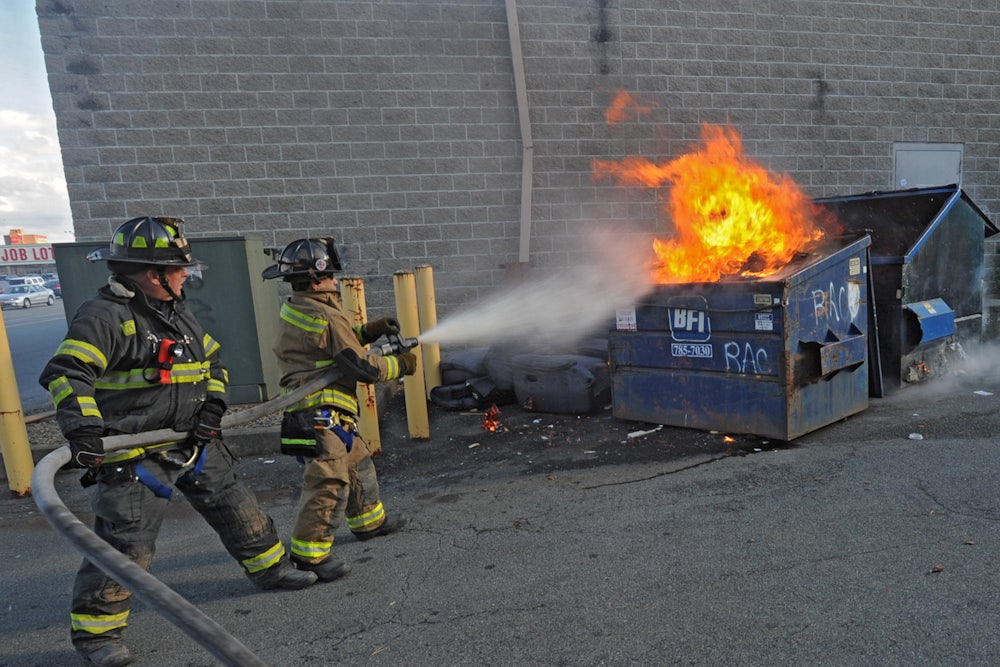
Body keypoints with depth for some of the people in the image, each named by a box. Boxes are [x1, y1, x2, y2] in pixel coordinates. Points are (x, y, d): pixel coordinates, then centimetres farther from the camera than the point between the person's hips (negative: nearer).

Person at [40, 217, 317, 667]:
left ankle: (269, 567, 34)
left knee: (235, 506, 15)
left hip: (193, 442, 8)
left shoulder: (178, 314, 11)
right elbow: (66, 374, -24)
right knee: (125, 542, -4)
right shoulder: (105, 316, -15)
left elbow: (212, 359, 19)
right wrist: (83, 429, -36)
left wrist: (213, 403, 4)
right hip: (132, 454, -8)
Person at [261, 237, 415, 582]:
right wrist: (400, 364, 0)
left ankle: (370, 521, 38)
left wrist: (369, 330, 13)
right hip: (320, 414, -11)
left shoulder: (295, 310, 11)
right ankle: (309, 553, -4)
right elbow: (364, 367, -16)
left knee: (358, 463, 23)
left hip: (311, 410, 11)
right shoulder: (327, 318, -19)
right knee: (329, 481, -9)